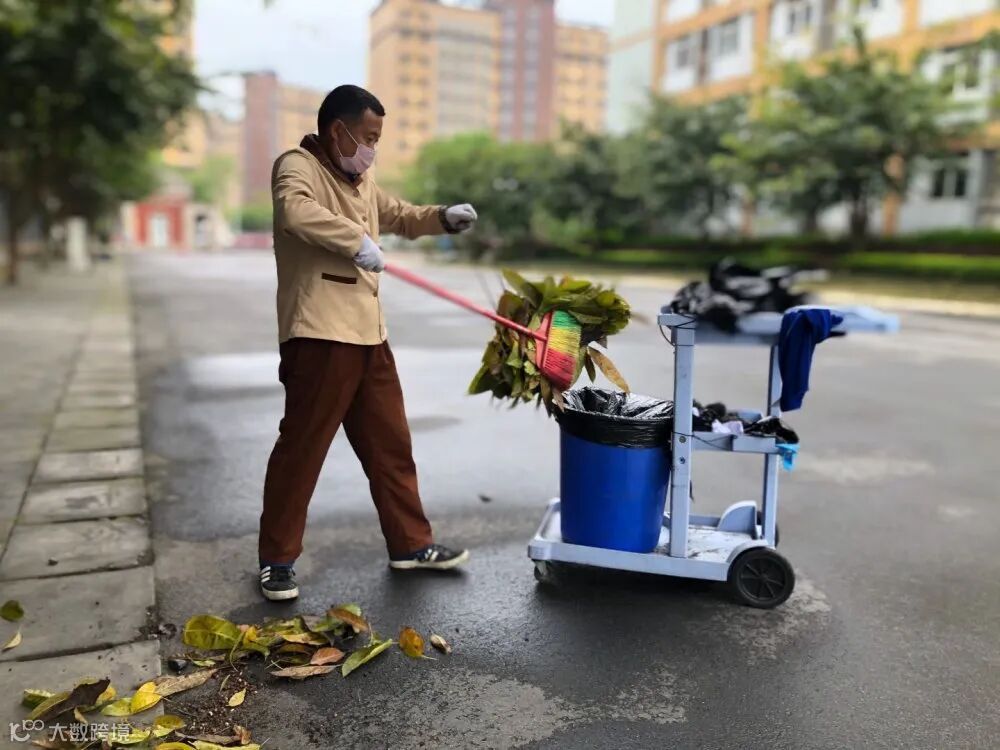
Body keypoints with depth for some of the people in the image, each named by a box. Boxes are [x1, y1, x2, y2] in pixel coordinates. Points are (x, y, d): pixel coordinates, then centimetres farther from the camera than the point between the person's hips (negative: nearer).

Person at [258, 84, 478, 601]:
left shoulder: (361, 180, 19)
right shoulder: (297, 166, -7)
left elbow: (399, 215, 33)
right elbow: (297, 211, -30)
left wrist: (443, 219, 17)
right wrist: (357, 241, -31)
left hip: (367, 333, 9)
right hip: (319, 334, -9)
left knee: (390, 443, 13)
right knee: (301, 447, -1)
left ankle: (410, 544, 26)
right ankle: (277, 560, 15)